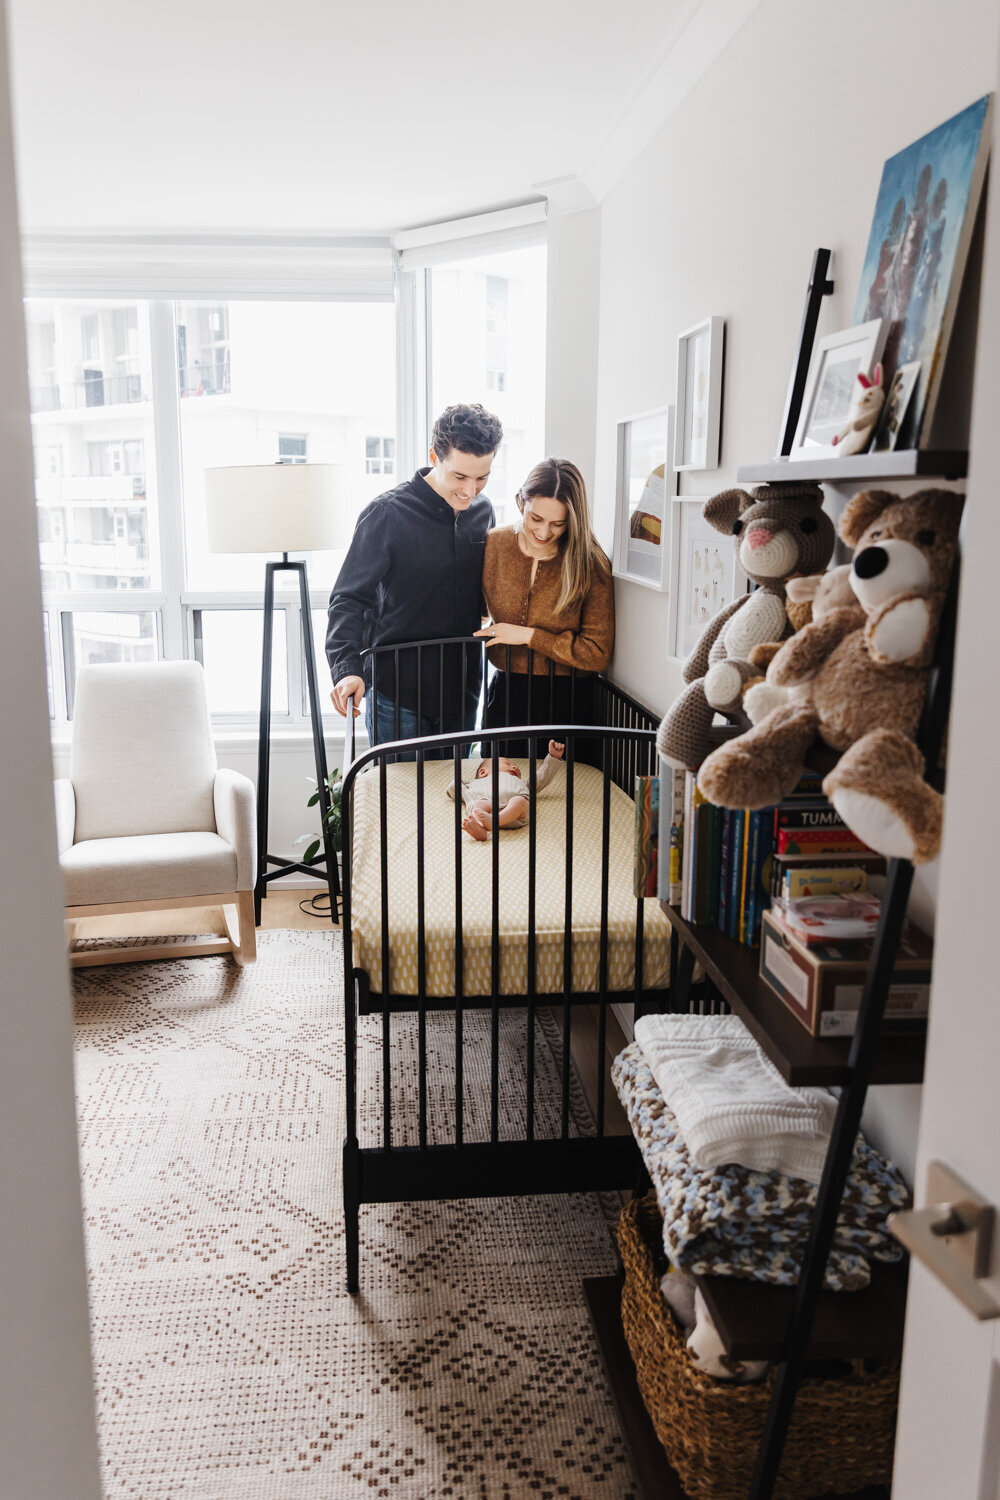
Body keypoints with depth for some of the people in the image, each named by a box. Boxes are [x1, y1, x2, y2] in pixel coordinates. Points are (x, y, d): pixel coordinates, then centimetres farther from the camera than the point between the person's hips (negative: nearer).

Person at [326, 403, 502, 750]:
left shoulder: (483, 511, 4)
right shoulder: (388, 513, -13)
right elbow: (349, 598, -12)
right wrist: (347, 667, -26)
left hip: (462, 691, 5)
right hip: (397, 695, -5)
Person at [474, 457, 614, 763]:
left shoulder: (591, 565, -10)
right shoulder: (494, 545, -2)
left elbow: (598, 654, -12)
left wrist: (529, 636, -13)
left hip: (568, 703, -2)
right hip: (507, 695, 3)